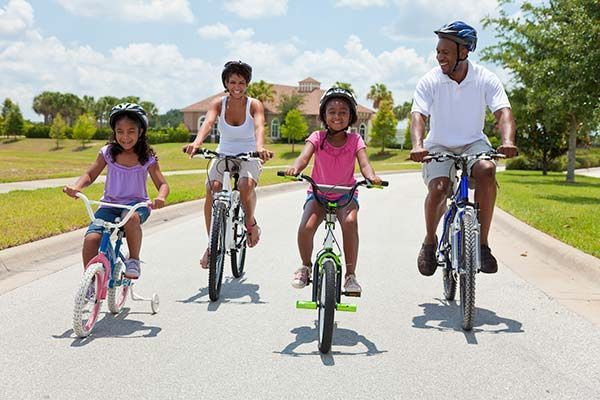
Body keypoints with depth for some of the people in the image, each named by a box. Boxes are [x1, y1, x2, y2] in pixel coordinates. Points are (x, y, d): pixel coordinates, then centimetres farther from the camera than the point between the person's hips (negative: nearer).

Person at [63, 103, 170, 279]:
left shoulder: (147, 158, -3)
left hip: (136, 204, -2)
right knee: (91, 239, -22)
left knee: (131, 217, -39)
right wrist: (76, 187, -18)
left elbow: (163, 184, -4)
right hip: (110, 204, 2)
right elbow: (89, 175, 4)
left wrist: (160, 197, -29)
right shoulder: (107, 152, 1)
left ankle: (134, 260, -17)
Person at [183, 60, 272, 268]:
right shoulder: (218, 103, -6)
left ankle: (250, 222, -1)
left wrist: (260, 147, -51)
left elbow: (259, 126, -29)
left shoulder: (254, 105, -9)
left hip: (249, 157, -2)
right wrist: (196, 142, -46)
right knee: (212, 188, -26)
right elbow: (208, 123, -25)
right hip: (224, 155, 2)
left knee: (246, 185, -34)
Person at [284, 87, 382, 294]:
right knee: (306, 227, -27)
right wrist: (295, 167, -44)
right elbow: (304, 156, -20)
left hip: (345, 194, 0)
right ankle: (305, 267, 4)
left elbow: (364, 163, -16)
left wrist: (371, 176, -40)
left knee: (350, 222, -32)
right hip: (318, 193, 0)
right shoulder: (317, 137, -4)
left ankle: (350, 275, -17)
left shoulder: (355, 140, -2)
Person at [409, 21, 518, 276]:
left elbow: (503, 112, -17)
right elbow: (418, 115, -19)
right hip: (439, 146, 0)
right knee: (438, 187, -28)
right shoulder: (430, 81, -9)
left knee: (486, 170, -32)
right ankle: (430, 241, 0)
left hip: (473, 144, 1)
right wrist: (417, 145, -40)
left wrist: (508, 141, -38)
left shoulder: (486, 79, -8)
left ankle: (482, 243, -22)